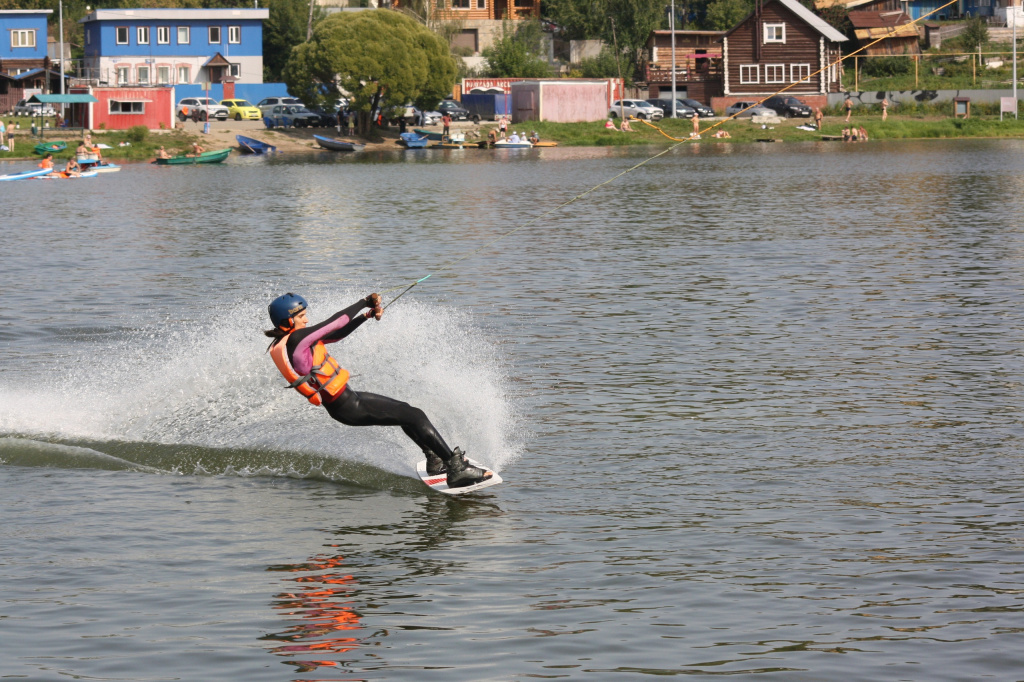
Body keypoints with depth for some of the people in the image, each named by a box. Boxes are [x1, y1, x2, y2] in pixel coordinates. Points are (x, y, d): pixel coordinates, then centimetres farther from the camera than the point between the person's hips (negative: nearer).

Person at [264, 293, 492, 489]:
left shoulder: (290, 339, 6)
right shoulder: (295, 341, -24)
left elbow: (336, 334, 12)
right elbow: (336, 322, -20)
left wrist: (366, 316, 3)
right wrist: (364, 302, -7)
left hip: (347, 398, 11)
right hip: (347, 407, -11)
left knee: (405, 411, 27)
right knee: (415, 416, -9)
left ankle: (435, 460, 39)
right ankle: (456, 468, -8)